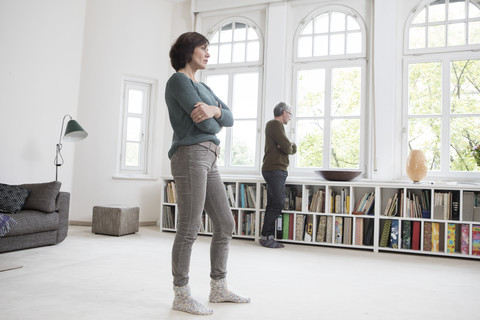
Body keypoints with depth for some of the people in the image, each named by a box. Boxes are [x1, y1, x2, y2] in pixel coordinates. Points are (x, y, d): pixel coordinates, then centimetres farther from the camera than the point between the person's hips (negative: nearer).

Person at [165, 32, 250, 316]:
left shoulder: (202, 87, 24)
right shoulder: (178, 80, -3)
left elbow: (230, 118, 11)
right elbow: (203, 123, -14)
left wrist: (214, 110, -10)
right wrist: (215, 124, 8)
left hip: (208, 160, 9)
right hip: (190, 156, -9)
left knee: (226, 224, 9)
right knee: (190, 228, -6)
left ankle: (219, 288, 21)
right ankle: (181, 295, 8)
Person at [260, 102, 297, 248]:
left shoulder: (274, 125, 24)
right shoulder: (275, 124, -9)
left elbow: (293, 149, 16)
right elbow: (287, 148, -18)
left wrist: (289, 146, -6)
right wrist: (288, 146, 5)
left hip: (275, 170, 10)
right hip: (275, 169, -10)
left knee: (273, 204, 8)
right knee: (278, 204, -12)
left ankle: (268, 236, 9)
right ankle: (265, 236, -7)